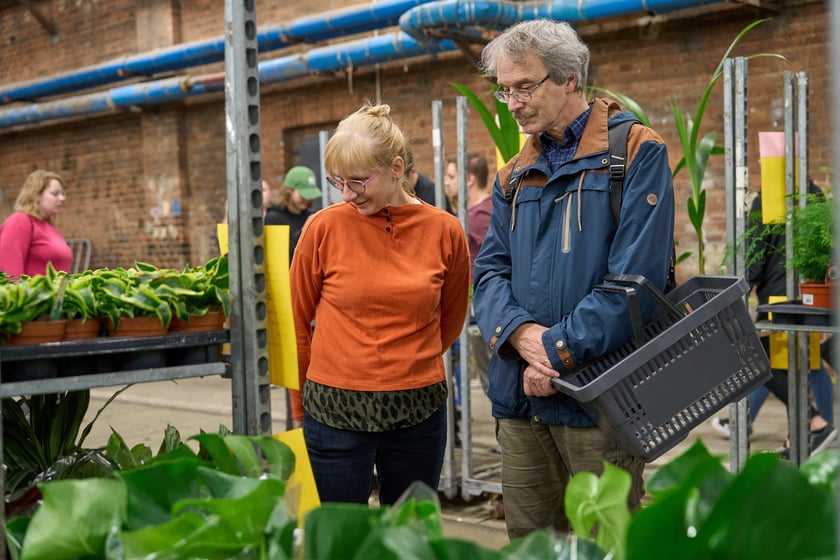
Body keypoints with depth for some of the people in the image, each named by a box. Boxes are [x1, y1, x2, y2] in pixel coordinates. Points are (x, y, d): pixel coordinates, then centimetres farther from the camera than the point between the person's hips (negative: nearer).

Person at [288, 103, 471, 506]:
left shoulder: (444, 231, -2)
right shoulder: (324, 227, -6)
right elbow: (298, 322, 5)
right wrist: (302, 408, 11)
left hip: (419, 412, 2)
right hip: (335, 413, -1)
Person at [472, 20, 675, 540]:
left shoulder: (635, 153, -5)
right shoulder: (515, 175, 14)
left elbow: (634, 277, -14)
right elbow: (490, 271, 9)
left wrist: (557, 352, -15)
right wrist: (520, 332, -12)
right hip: (520, 399, 6)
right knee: (528, 538, 13)